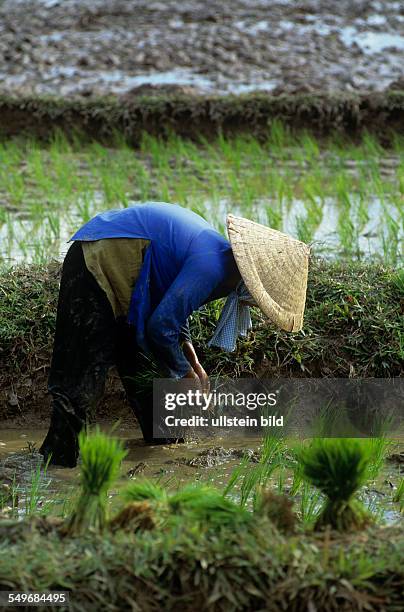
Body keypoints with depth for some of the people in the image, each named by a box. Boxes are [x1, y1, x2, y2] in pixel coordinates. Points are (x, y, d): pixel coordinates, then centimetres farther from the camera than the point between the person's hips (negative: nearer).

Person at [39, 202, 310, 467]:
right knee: (87, 366, -11)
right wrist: (190, 377, -7)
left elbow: (171, 308, 20)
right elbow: (161, 326, -22)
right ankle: (61, 451, -11)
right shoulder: (210, 266, -23)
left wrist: (194, 364, 10)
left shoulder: (220, 252, 7)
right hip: (99, 262, -10)